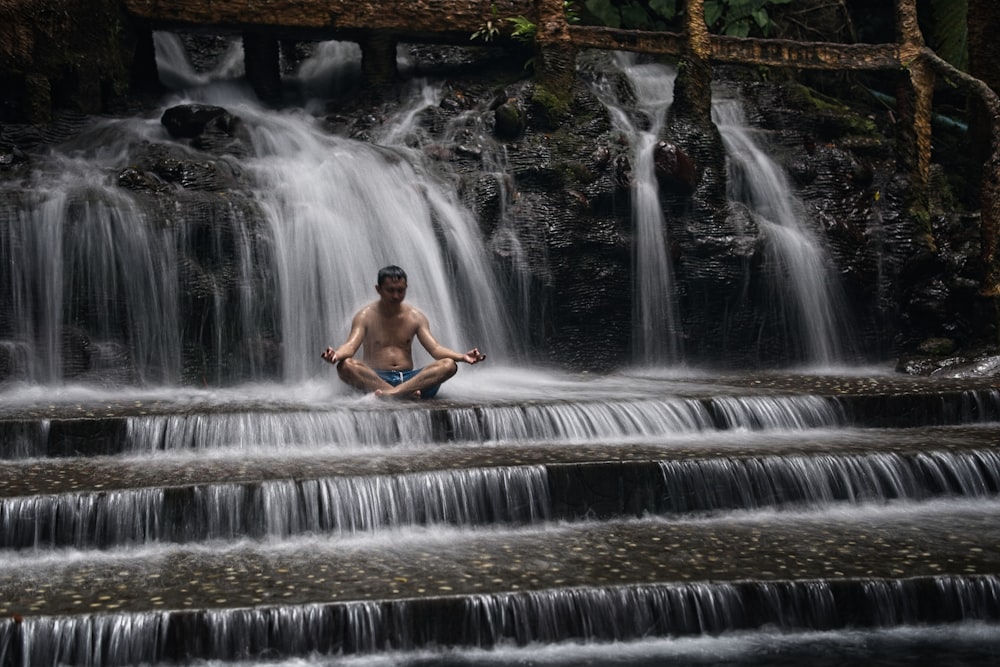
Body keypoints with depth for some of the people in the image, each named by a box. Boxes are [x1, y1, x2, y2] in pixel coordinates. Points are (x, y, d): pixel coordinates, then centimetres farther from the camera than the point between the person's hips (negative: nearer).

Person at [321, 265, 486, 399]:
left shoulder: (415, 317, 11)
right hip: (375, 379, -3)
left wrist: (462, 356, -19)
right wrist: (336, 354, -37)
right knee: (345, 365, -33)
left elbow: (435, 348, 1)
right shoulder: (366, 316, 3)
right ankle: (406, 393, -44)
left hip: (409, 378, 3)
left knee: (449, 364, -24)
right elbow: (351, 345, -12)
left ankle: (390, 393, -42)